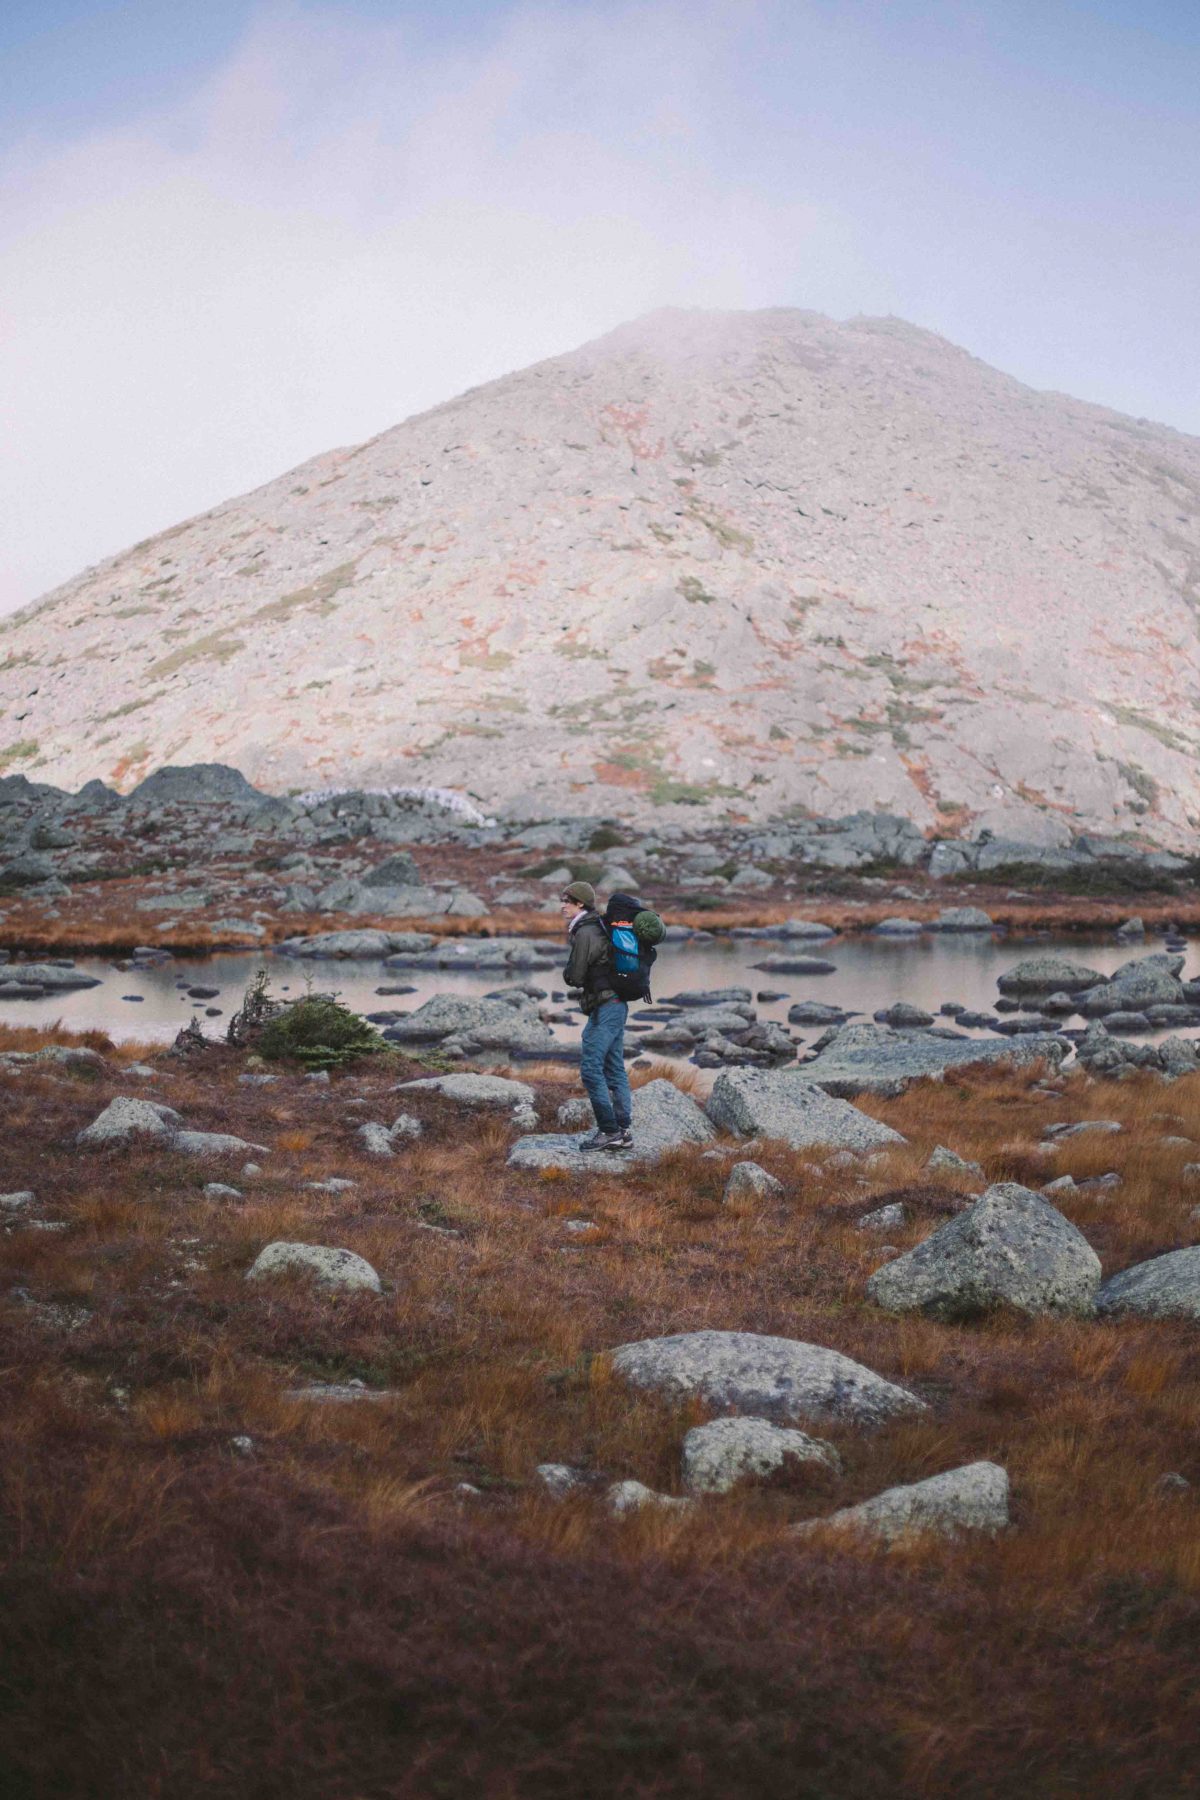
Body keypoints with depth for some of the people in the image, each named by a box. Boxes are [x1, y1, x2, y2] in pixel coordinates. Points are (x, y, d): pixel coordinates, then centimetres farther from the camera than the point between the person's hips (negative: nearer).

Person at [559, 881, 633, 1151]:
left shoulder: (585, 933, -15)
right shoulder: (600, 927, 16)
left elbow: (574, 977, -15)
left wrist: (567, 973, 6)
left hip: (604, 1006, -10)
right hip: (616, 1004, 10)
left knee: (591, 1068, -9)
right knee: (615, 1069, 11)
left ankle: (608, 1131, -8)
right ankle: (624, 1132, 12)